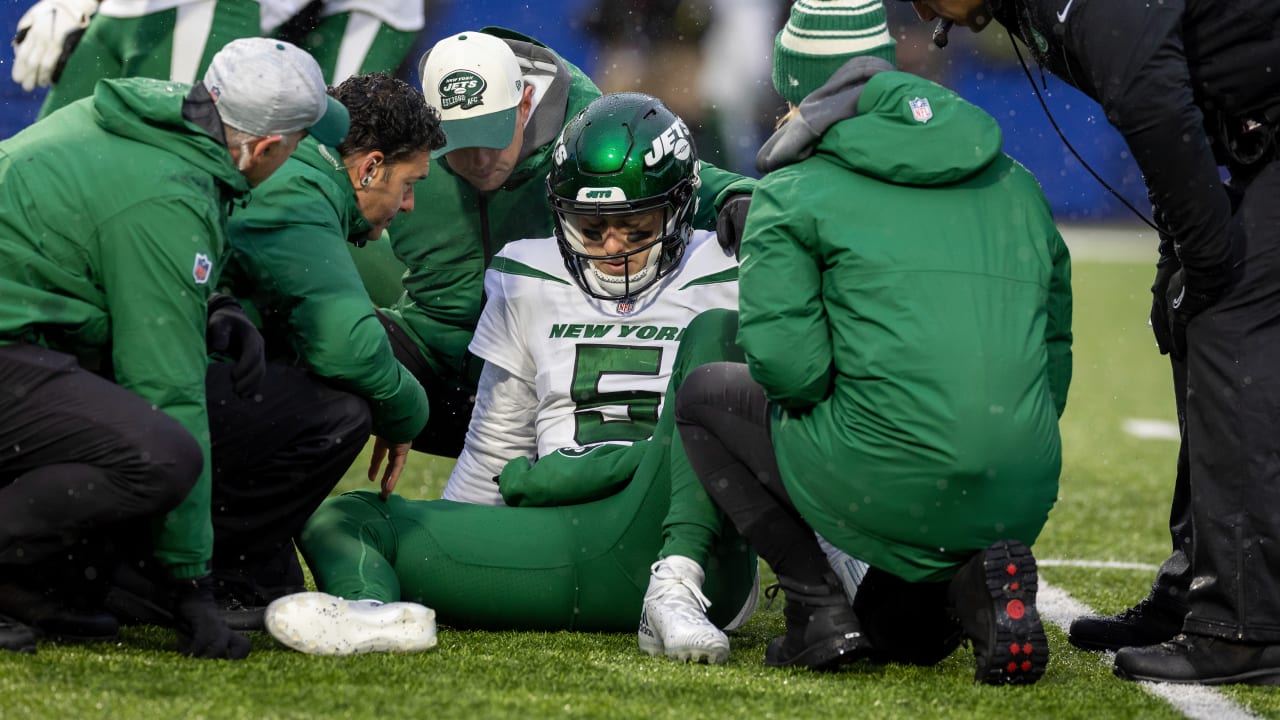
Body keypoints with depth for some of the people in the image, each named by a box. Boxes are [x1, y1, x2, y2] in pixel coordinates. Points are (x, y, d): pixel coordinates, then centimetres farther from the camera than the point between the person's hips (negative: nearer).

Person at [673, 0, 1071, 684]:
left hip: (891, 485, -6)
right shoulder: (1015, 184, 19)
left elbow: (784, 360, -8)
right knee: (902, 635, 34)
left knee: (704, 395, 22)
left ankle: (819, 606, 8)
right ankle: (972, 582, -1)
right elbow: (1055, 353, 21)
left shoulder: (794, 192, 2)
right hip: (1023, 500, 6)